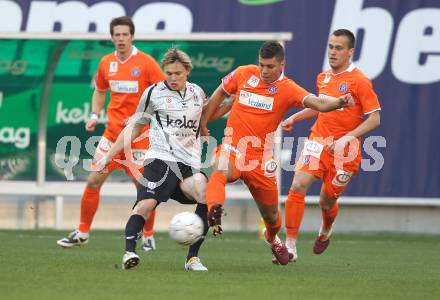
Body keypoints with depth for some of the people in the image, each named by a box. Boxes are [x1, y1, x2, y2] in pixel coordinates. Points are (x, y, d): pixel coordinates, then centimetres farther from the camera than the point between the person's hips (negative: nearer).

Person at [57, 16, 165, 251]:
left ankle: (148, 236, 16)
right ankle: (82, 233, 12)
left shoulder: (145, 62, -8)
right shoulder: (106, 63, 6)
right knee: (93, 181, 0)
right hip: (113, 132, 4)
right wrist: (94, 115, 6)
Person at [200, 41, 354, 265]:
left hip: (260, 157, 0)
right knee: (220, 172, -38)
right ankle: (214, 211, -61)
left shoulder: (287, 89, -9)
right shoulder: (244, 74, -2)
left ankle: (272, 239, 47)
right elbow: (221, 92, 15)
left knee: (271, 215, 14)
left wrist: (339, 103, -45)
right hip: (233, 147, 0)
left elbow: (317, 103, -25)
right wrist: (203, 123, 15)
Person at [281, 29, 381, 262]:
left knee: (327, 201, 7)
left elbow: (374, 119, -12)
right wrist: (294, 118, 15)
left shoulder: (359, 81, -11)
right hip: (318, 141, 4)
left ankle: (325, 232, 44)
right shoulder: (323, 78, 8)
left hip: (344, 151, -4)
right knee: (298, 186, -17)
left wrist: (347, 138, -22)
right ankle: (290, 246, -13)